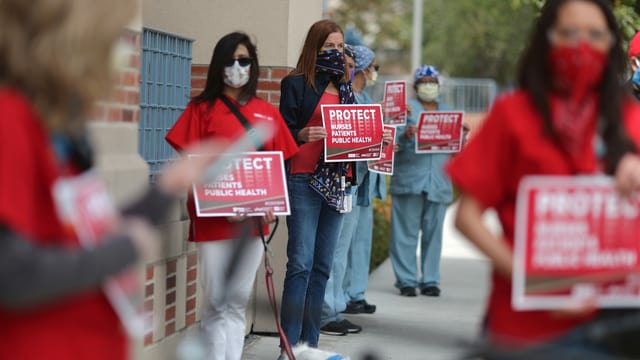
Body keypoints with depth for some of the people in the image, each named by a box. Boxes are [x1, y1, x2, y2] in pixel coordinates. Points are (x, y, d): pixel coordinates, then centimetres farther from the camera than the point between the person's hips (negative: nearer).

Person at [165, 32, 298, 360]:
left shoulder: (267, 112, 11)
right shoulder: (202, 108, 0)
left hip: (253, 218, 4)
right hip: (213, 217, -3)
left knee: (239, 301, 8)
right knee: (216, 301, -2)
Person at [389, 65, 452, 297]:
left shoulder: (448, 113, 20)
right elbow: (393, 141, -2)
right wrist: (405, 135, -23)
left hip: (439, 181, 3)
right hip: (409, 179, -3)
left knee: (433, 232, 3)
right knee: (406, 231, -4)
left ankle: (430, 280, 9)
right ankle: (406, 280, 0)